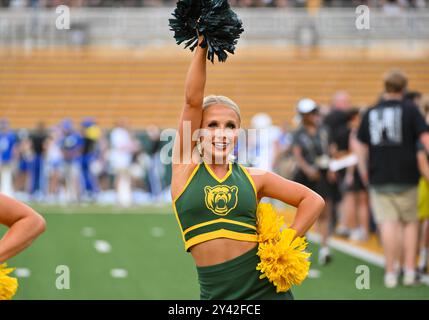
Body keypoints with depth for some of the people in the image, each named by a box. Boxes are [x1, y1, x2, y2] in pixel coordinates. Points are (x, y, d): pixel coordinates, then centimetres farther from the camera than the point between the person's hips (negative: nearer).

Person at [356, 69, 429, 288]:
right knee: (410, 222, 11)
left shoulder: (370, 113, 8)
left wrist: (363, 172, 24)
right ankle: (409, 271, 8)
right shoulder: (410, 110, -2)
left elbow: (361, 147, 13)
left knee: (388, 224, 0)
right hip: (406, 178, -2)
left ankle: (391, 272, -3)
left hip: (378, 179, 2)